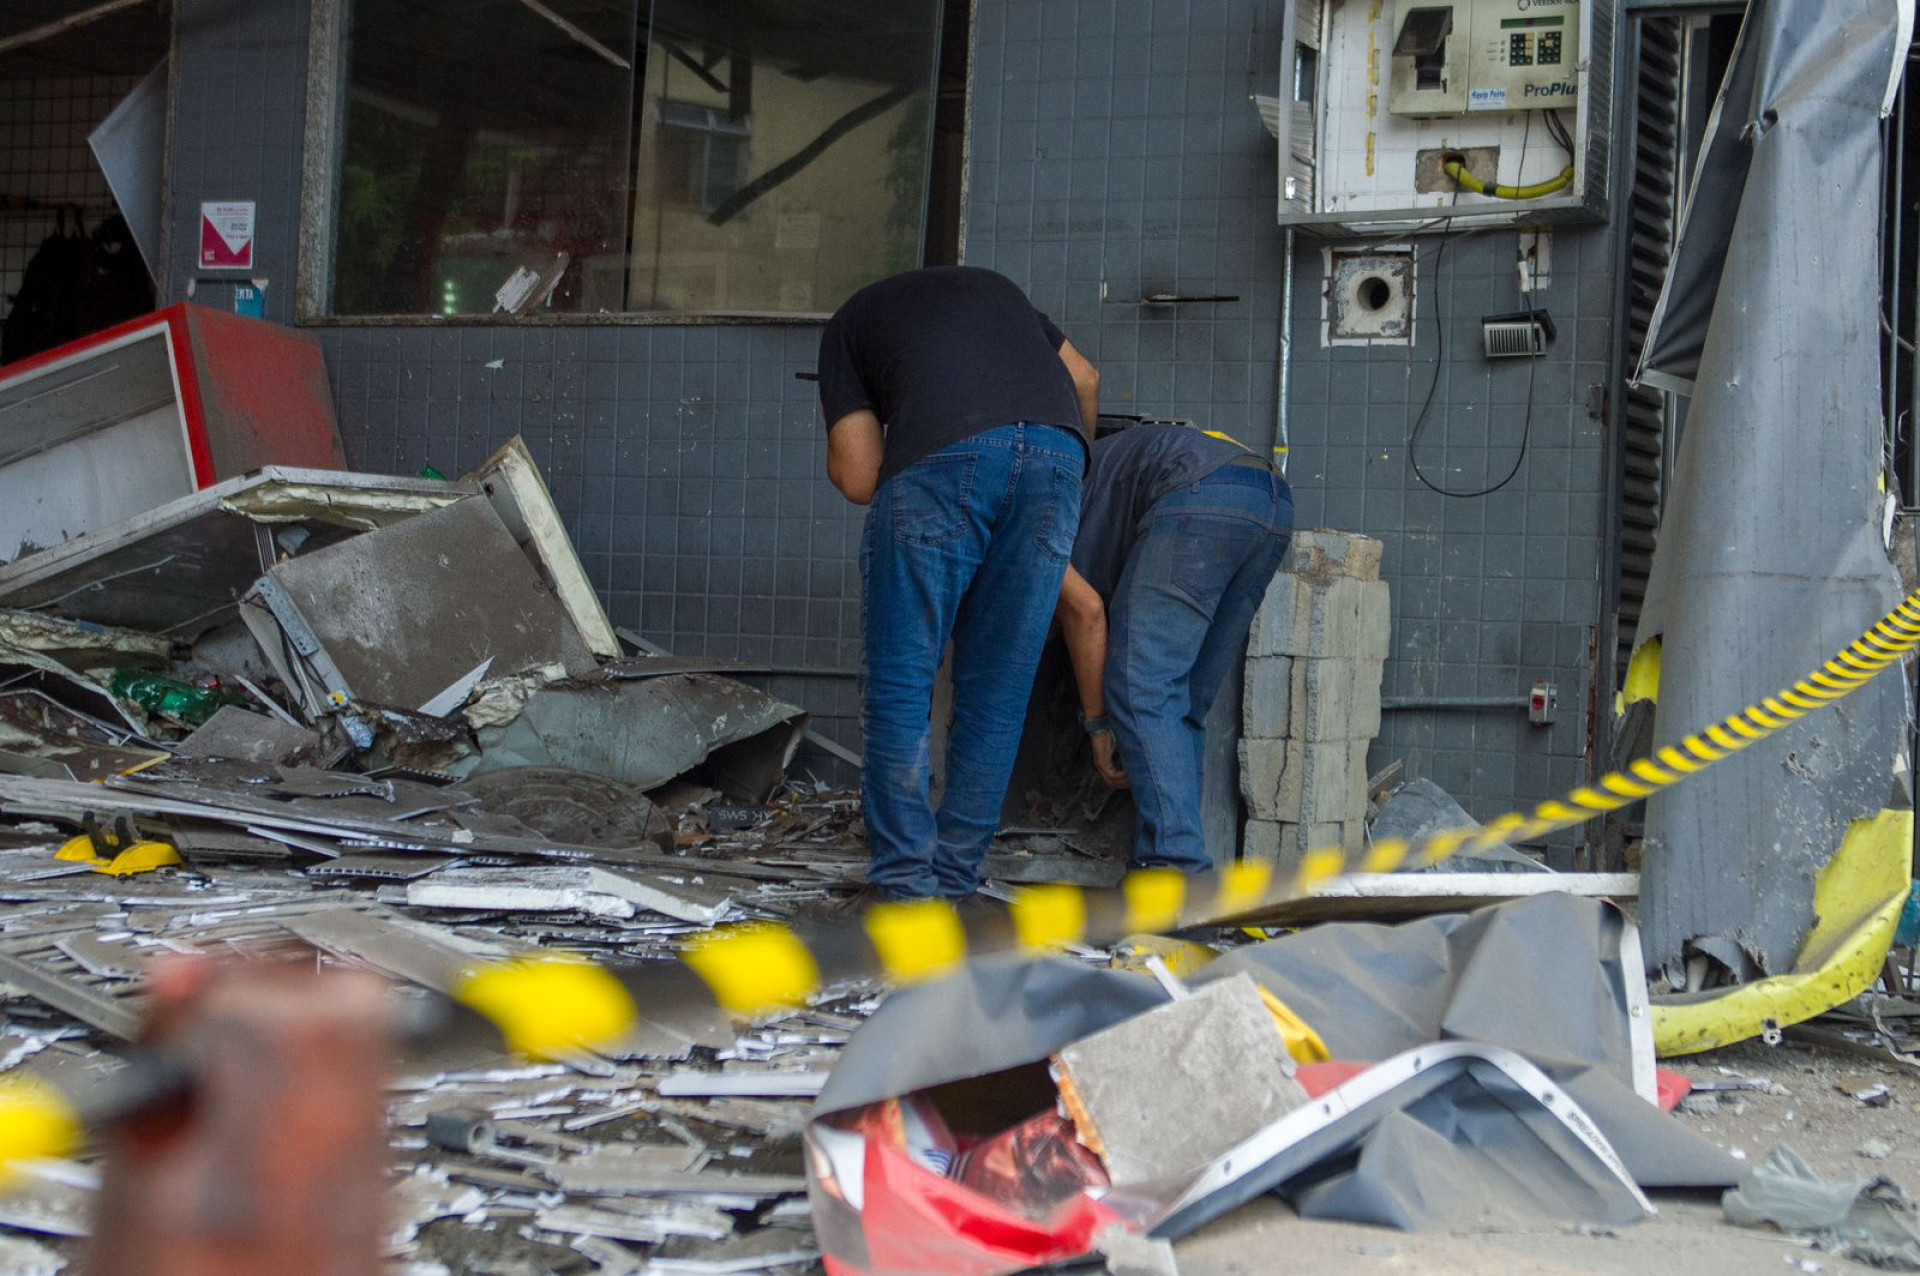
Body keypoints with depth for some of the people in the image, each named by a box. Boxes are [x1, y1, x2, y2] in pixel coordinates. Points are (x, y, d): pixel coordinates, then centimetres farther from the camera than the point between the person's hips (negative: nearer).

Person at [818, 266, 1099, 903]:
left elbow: (858, 478, 14)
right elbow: (1085, 379, 35)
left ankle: (904, 884, 3)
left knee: (901, 683, 6)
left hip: (940, 454, -4)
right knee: (997, 690, 11)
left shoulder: (848, 323, 26)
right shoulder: (991, 284, 39)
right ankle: (953, 880, 14)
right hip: (1056, 453, 4)